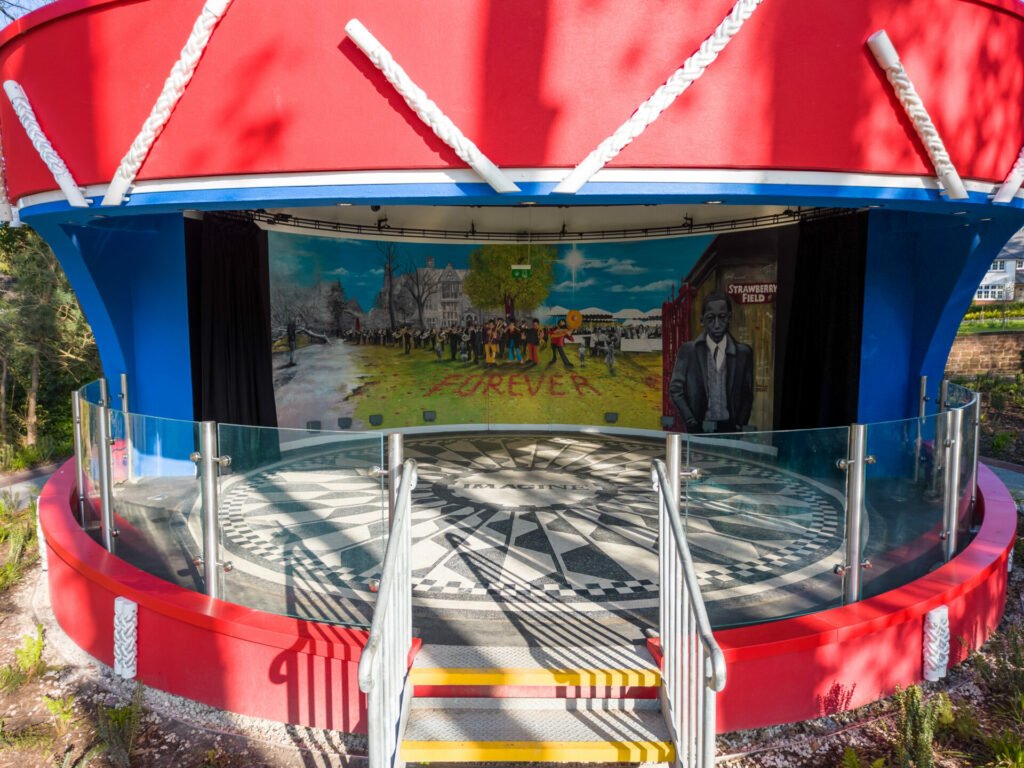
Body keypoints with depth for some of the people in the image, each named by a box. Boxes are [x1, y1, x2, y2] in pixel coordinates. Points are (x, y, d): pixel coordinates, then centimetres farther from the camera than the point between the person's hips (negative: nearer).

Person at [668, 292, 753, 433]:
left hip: (729, 428, 1)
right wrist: (692, 422, -5)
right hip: (699, 428, -1)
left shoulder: (744, 352, 4)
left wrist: (740, 424, 1)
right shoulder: (688, 350, 0)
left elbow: (747, 394, 10)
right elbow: (676, 389, 1)